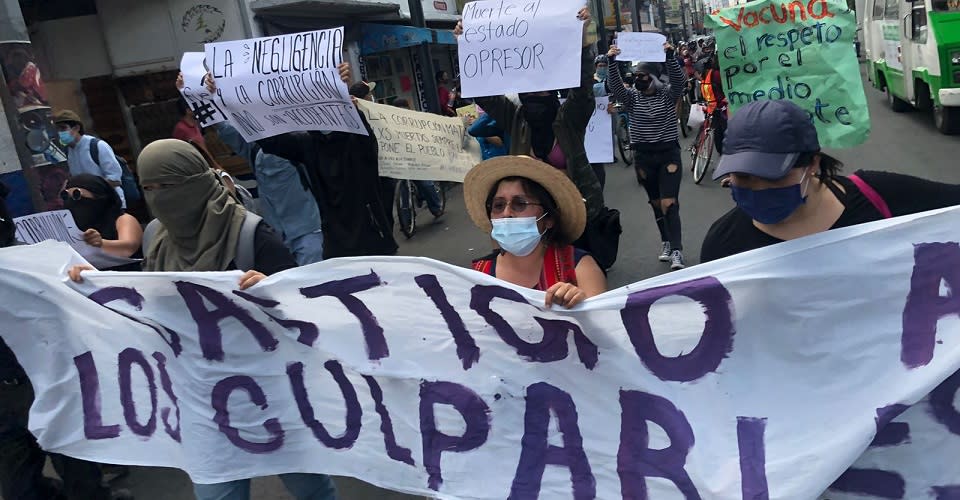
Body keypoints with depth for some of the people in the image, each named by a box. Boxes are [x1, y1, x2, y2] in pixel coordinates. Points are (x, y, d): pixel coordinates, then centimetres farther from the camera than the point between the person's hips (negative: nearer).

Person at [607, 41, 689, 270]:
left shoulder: (668, 95, 1)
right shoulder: (632, 97, 5)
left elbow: (679, 79, -17)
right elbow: (615, 86, -11)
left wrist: (669, 55, -30)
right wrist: (612, 61, -25)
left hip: (668, 154, -3)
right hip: (643, 157, 3)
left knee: (669, 203, -12)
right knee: (656, 204, 12)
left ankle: (676, 252, -13)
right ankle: (666, 242, 27)